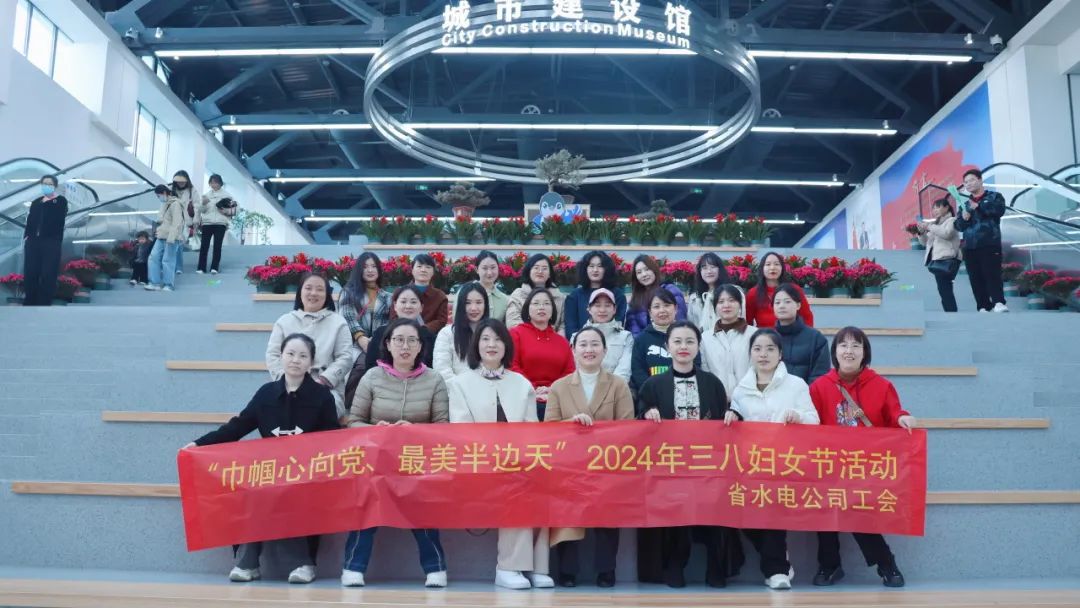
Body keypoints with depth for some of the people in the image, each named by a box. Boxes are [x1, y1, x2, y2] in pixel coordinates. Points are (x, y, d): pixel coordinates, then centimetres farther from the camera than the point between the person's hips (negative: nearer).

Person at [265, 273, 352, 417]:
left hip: (328, 388, -1)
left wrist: (323, 381, -11)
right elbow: (272, 355, 11)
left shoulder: (338, 322, 13)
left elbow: (345, 358, 5)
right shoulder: (284, 321, 17)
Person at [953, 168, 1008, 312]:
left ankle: (998, 303, -25)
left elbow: (999, 210, -12)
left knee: (992, 274, -17)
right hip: (969, 247, 4)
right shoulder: (965, 204, 21)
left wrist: (978, 206, -15)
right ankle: (983, 307, 0)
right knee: (975, 278, -1)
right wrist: (964, 218, -10)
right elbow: (958, 226, 12)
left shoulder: (994, 196, 10)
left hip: (990, 244, -4)